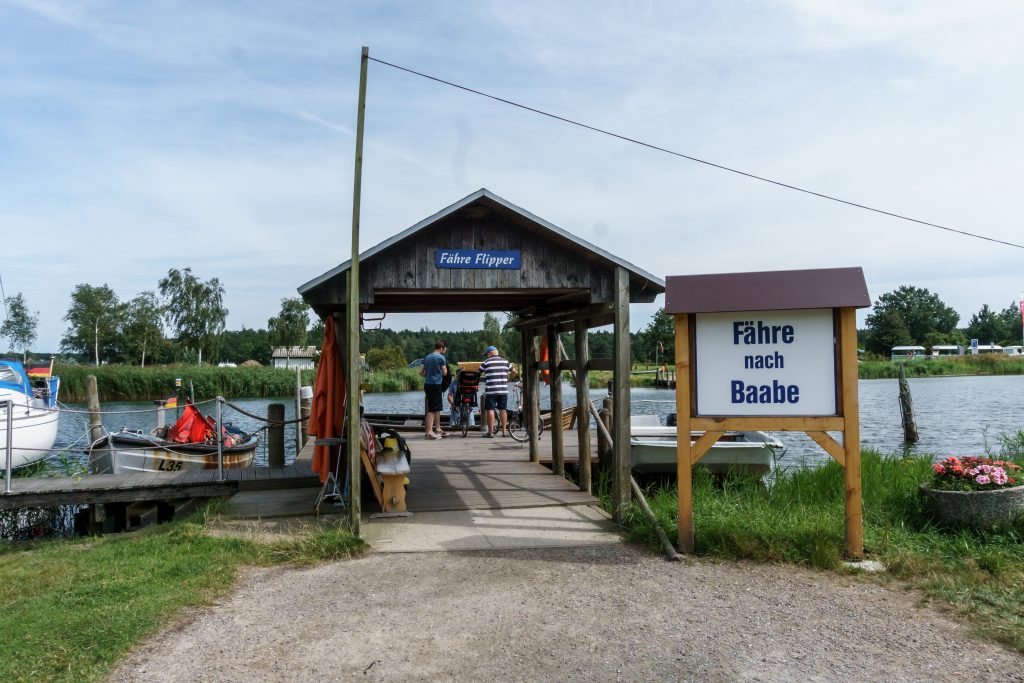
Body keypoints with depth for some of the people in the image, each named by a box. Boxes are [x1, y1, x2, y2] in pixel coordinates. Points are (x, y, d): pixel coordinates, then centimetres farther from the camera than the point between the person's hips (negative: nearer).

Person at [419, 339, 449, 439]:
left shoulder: (427, 357, 12)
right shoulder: (441, 357, -9)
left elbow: (421, 372, 11)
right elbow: (444, 373, -3)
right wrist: (445, 364, 13)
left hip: (427, 384, 8)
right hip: (436, 385, -8)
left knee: (437, 408, 17)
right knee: (432, 409, -6)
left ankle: (438, 429, 25)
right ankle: (429, 432, -5)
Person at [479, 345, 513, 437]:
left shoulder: (486, 362, -1)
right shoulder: (505, 362, 9)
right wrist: (508, 379, 32)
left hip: (491, 390, -4)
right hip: (503, 390, 4)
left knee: (490, 410, -1)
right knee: (503, 410, 10)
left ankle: (490, 432, -3)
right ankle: (504, 431, 12)